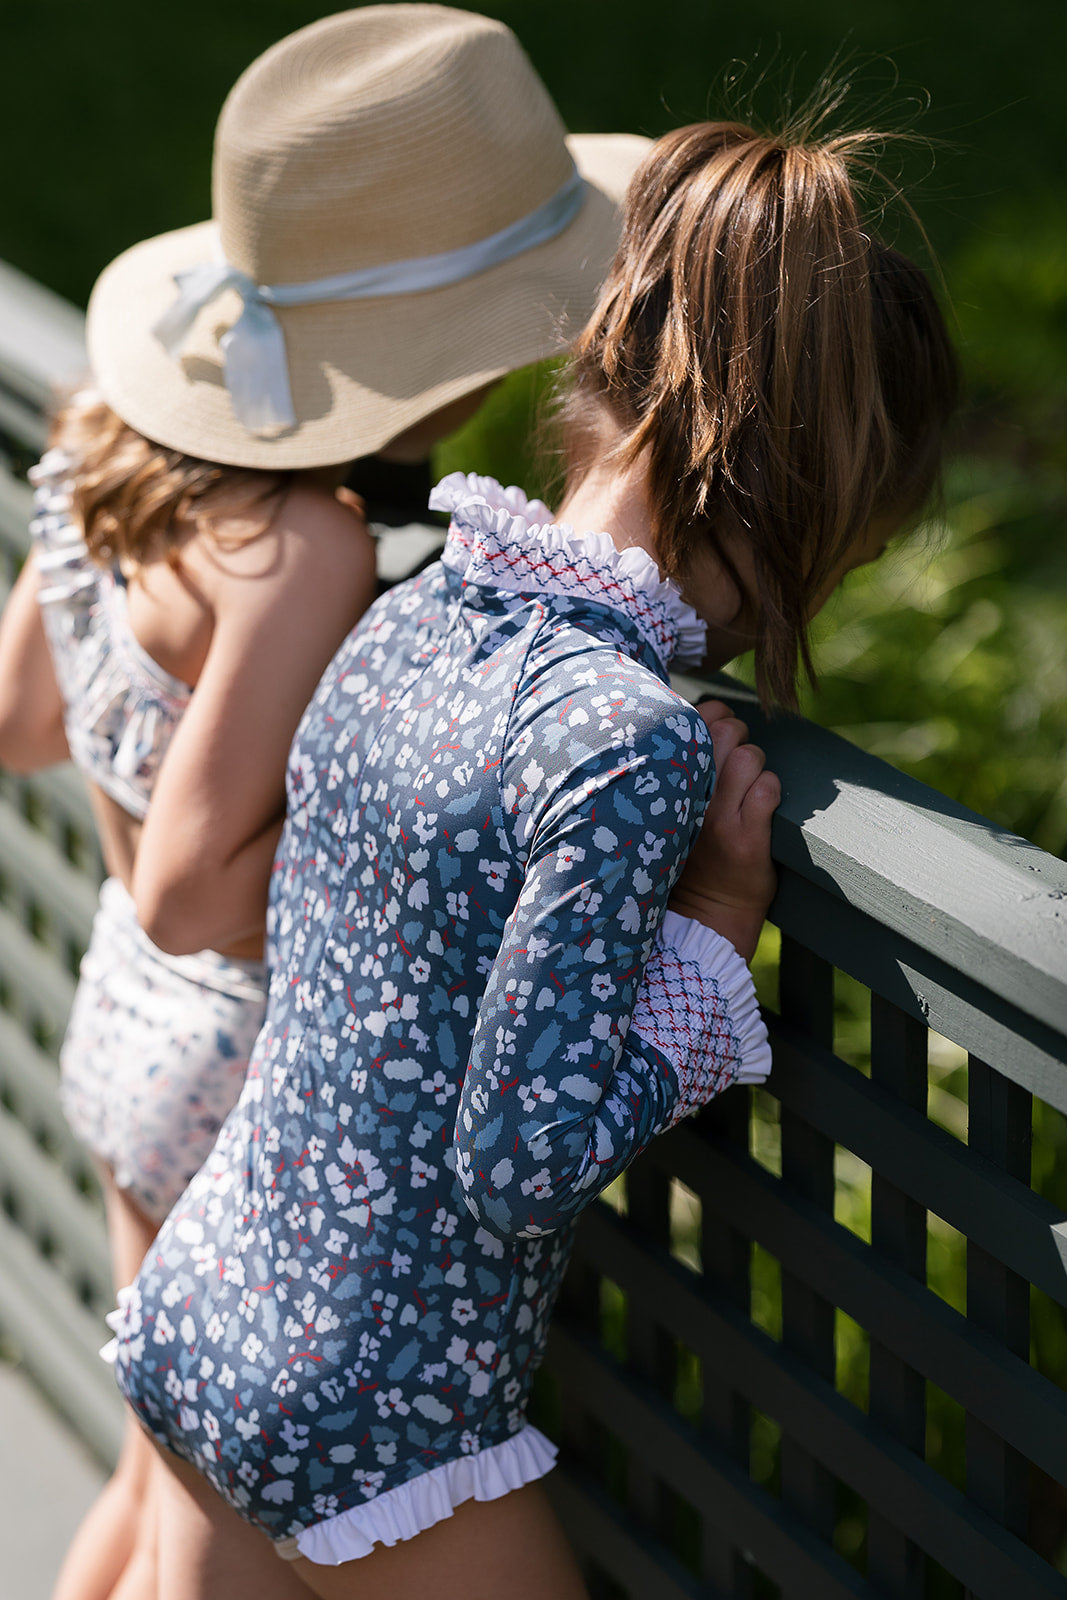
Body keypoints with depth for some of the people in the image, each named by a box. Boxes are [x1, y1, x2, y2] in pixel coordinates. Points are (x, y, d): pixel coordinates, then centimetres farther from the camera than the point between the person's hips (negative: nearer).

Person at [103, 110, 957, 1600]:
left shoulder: (408, 617, -1)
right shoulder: (630, 737, -25)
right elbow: (527, 1156, -24)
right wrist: (720, 917, -14)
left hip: (197, 1311, 8)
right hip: (370, 1416, -8)